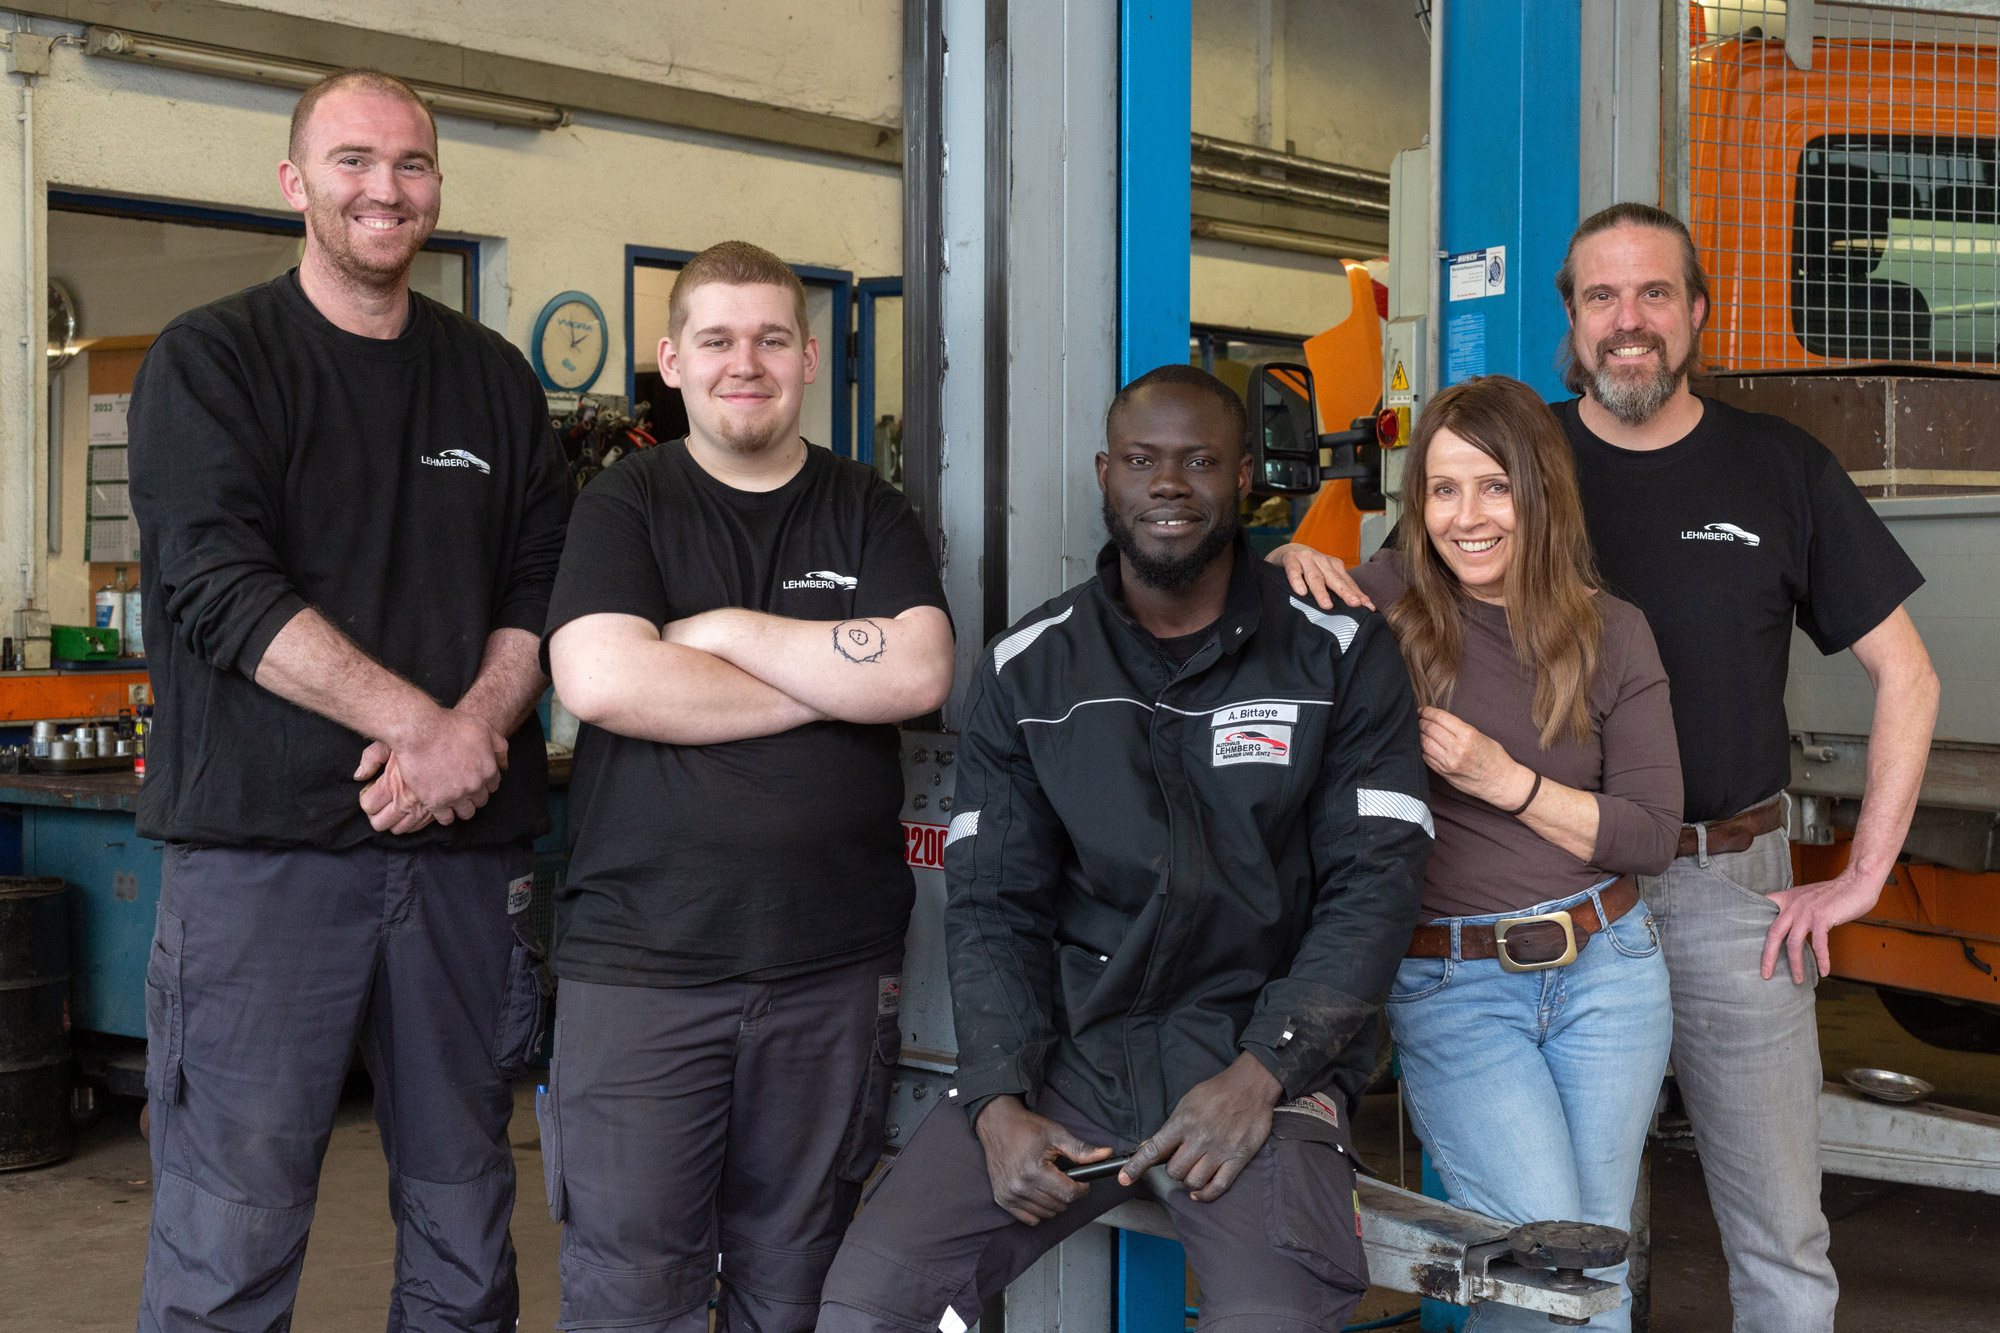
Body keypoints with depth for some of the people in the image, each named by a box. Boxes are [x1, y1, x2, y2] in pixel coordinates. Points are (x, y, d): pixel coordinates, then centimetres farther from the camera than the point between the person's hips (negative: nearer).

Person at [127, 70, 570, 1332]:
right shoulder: (211, 361, 2)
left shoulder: (496, 377, 15)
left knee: (465, 1225, 11)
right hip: (263, 843, -4)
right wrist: (421, 723, -16)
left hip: (461, 847, 4)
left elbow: (538, 586, 11)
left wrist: (479, 725, -9)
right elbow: (219, 586, -10)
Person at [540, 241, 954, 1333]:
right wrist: (828, 684, -8)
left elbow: (919, 674, -6)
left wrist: (724, 630, -7)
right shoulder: (624, 507, 5)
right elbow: (600, 681, -13)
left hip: (834, 966, 2)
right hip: (640, 960, -2)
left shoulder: (871, 515, 11)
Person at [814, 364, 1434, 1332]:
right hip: (1068, 1044, 2)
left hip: (1262, 1052, -2)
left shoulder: (1340, 653, 3)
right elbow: (990, 905, 7)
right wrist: (999, 1101, -8)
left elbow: (1375, 883, -1)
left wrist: (1262, 1071, -14)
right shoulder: (1027, 671, 9)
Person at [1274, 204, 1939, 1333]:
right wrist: (1312, 566, -15)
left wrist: (1864, 877, 0)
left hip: (1728, 889, 0)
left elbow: (1907, 675, 6)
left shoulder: (1781, 467, 2)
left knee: (1783, 1242, 6)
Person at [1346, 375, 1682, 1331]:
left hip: (1604, 968, 3)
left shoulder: (1611, 632, 2)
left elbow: (1653, 834, -1)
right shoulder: (1386, 600, -4)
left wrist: (1505, 777, -12)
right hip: (1447, 985, -3)